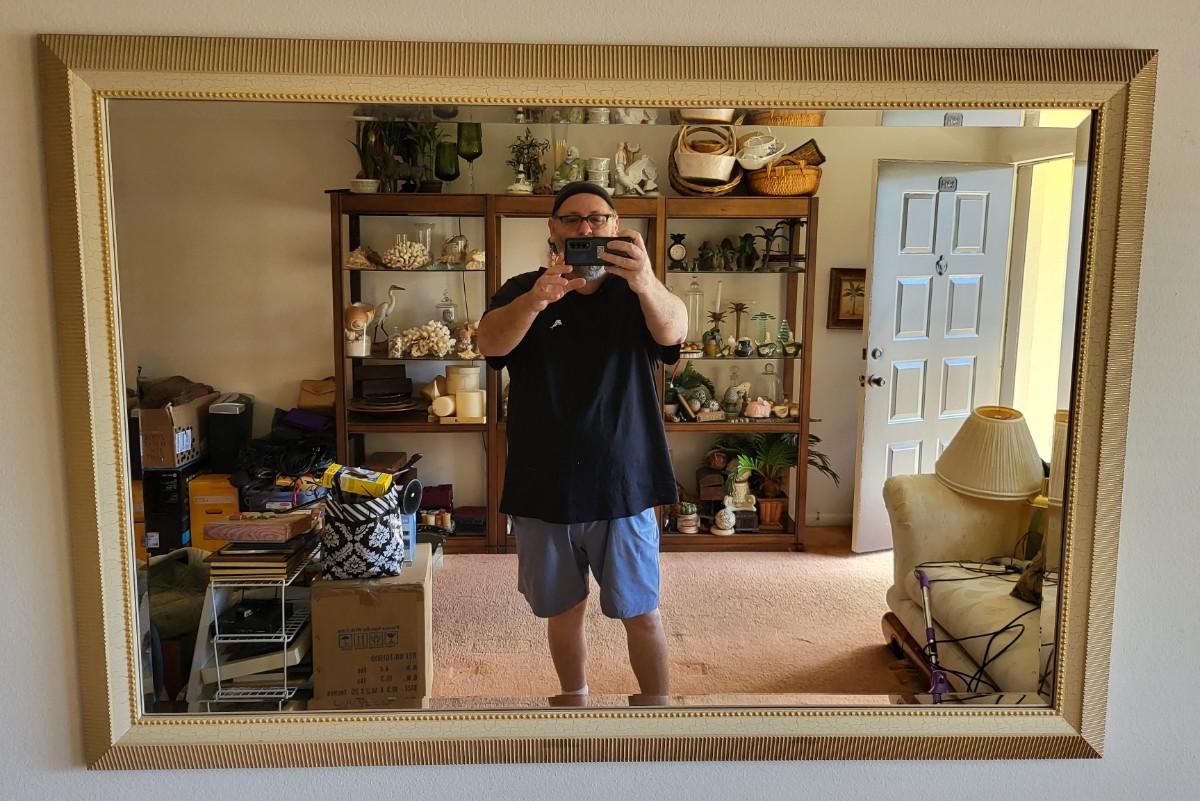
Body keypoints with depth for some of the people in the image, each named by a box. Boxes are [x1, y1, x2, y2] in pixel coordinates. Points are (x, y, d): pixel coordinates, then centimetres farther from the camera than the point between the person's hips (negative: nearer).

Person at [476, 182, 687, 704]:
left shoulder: (637, 293, 1)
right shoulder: (524, 291, 1)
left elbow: (673, 330, -22)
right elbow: (489, 343, -20)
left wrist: (646, 283, -45)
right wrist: (538, 298, -41)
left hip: (623, 485, -1)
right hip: (543, 489, 1)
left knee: (642, 614, 9)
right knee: (563, 612, 17)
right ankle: (575, 700, 39)